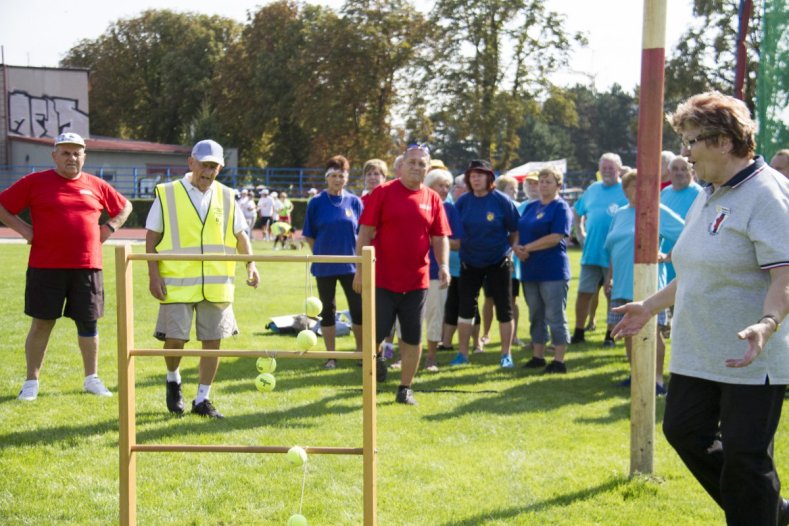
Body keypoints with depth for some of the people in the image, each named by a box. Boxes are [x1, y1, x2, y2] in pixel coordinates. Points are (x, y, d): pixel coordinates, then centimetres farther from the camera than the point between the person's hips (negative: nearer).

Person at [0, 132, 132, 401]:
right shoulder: (35, 182, 0)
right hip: (46, 267, -2)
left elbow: (124, 207, 22)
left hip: (87, 267, 2)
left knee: (88, 322, 8)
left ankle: (92, 379, 22)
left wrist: (109, 228, 8)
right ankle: (31, 381, 14)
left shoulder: (96, 185, 9)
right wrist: (23, 229, -5)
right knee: (42, 323, 3)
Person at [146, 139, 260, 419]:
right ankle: (173, 381, 26)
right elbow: (151, 238, 1)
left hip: (217, 285, 3)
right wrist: (153, 275, -7)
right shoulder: (167, 194, 0)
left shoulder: (226, 197, 9)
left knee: (212, 342, 4)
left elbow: (240, 235, 15)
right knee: (174, 340, -6)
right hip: (177, 283, -3)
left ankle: (202, 400, 18)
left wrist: (250, 264, -1)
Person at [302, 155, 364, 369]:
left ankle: (361, 351, 18)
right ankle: (331, 356, 15)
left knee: (358, 309, 2)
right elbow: (309, 235, 5)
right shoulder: (316, 202, -1)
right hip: (324, 266, -1)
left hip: (351, 265, 1)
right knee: (327, 310, 6)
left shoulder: (354, 202, 2)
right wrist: (322, 252, 2)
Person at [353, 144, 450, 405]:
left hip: (417, 281, 3)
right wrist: (360, 269, -8)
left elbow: (439, 237, 8)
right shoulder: (382, 193, -3)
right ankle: (374, 358, 32)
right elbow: (366, 233, -4)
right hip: (383, 278, -3)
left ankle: (405, 388, 17)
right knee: (376, 332, -1)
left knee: (413, 338, 5)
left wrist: (443, 265, -9)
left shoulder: (432, 199, 6)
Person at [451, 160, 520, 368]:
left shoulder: (502, 201, -9)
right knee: (465, 307, 5)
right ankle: (462, 353, 15)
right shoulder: (463, 201, -2)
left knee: (504, 308, 2)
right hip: (470, 263, 2)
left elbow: (515, 231, 0)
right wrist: (463, 248, 4)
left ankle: (506, 354, 12)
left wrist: (509, 249, -2)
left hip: (498, 262, -2)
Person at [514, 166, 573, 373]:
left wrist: (527, 247, -13)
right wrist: (517, 247, -6)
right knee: (536, 316, 13)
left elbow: (555, 237, -17)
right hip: (530, 270, 7)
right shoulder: (531, 207, 16)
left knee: (555, 317, -4)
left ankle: (559, 360, 1)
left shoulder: (561, 208, -6)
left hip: (553, 271, -7)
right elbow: (519, 232, 16)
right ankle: (537, 356, 22)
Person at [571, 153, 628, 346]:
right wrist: (580, 234, 12)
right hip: (591, 252, 4)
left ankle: (610, 335, 15)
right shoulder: (592, 190, 13)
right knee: (584, 292, 5)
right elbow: (577, 214, 24)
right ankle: (578, 332, 15)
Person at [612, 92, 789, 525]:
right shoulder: (708, 196, 13)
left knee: (745, 456, -4)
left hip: (751, 358, -9)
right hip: (698, 352, 9)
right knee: (683, 430, 11)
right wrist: (650, 306, 23)